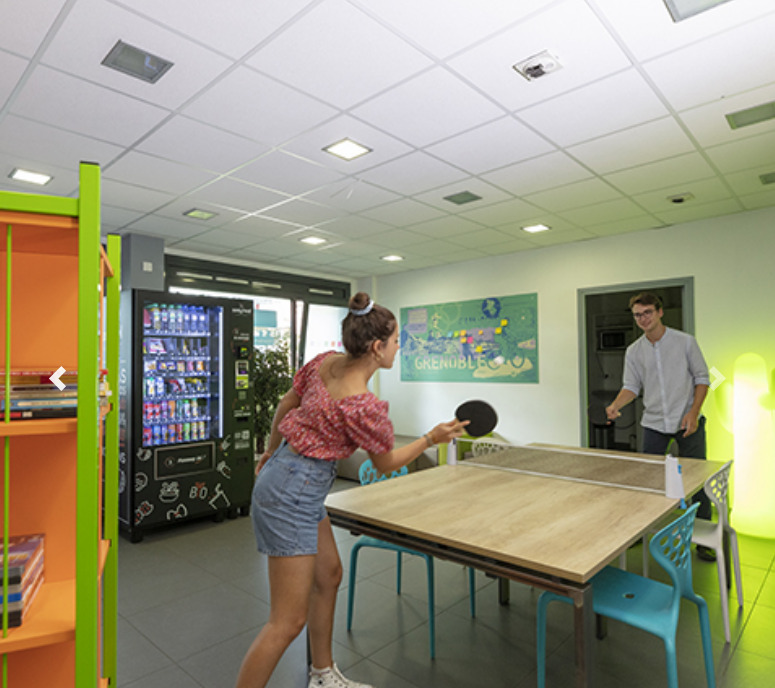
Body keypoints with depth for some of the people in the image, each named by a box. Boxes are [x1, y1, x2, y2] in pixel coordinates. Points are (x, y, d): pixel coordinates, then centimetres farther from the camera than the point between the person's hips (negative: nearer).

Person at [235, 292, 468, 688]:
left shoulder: (325, 361, -3)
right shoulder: (363, 407, -27)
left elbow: (285, 406, 10)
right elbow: (386, 463, -8)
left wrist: (272, 451, 24)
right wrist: (431, 439, 1)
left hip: (282, 468, 10)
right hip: (292, 494, -10)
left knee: (328, 576, 23)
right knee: (289, 621, 2)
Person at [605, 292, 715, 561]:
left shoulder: (685, 341, -4)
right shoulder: (633, 351, 2)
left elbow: (702, 378, -1)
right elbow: (631, 386, 3)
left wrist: (693, 413, -12)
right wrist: (615, 405, -16)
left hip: (687, 421, -2)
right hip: (654, 423, 2)